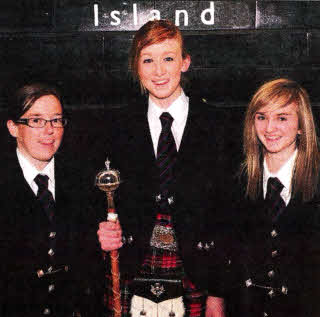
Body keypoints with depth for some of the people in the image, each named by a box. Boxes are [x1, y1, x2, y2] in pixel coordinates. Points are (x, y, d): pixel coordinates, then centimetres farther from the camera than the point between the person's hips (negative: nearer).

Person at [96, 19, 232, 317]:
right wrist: (109, 235, -11)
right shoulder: (119, 125, 3)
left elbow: (227, 211, -3)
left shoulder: (216, 125, -3)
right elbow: (109, 201, 10)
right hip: (134, 280, 1)